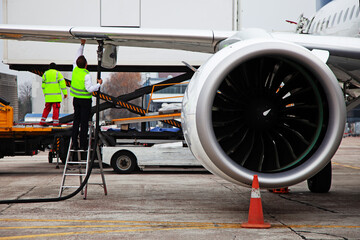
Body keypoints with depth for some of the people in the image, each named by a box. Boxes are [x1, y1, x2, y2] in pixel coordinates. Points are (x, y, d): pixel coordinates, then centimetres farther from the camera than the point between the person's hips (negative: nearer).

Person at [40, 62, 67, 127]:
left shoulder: (45, 74, 10)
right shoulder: (58, 73, 0)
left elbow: (43, 85, 12)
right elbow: (62, 83, -5)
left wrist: (44, 93, 25)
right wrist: (65, 93, -1)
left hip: (48, 95, 4)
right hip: (56, 95, -4)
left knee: (47, 108, 12)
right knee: (56, 108, -3)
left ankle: (42, 121, 9)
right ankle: (55, 122, -6)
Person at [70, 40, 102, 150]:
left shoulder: (75, 70, -2)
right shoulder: (86, 75, -19)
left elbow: (78, 56, 12)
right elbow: (89, 89, -22)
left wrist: (82, 45, 18)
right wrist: (99, 84, -8)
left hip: (76, 99, 6)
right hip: (85, 100, -6)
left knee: (76, 121, 10)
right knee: (84, 123, -2)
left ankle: (74, 144, 8)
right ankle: (83, 144, -1)